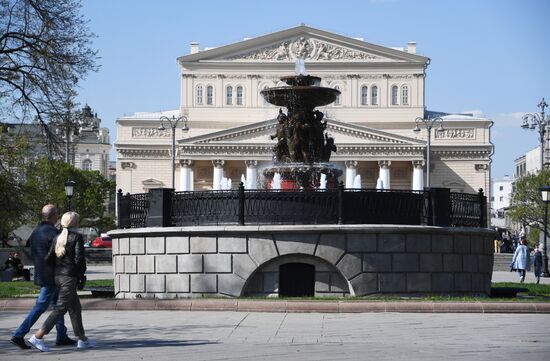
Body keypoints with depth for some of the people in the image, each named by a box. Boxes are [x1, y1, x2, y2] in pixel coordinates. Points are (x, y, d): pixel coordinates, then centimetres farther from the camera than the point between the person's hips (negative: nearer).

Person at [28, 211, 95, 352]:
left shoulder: (58, 238, 9)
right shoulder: (77, 237, -10)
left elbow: (49, 259, 5)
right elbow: (79, 259, -17)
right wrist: (81, 273, -1)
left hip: (58, 276, 8)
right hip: (70, 277, -8)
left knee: (75, 307, 15)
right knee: (61, 308, -6)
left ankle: (82, 339, 21)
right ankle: (38, 336, -11)